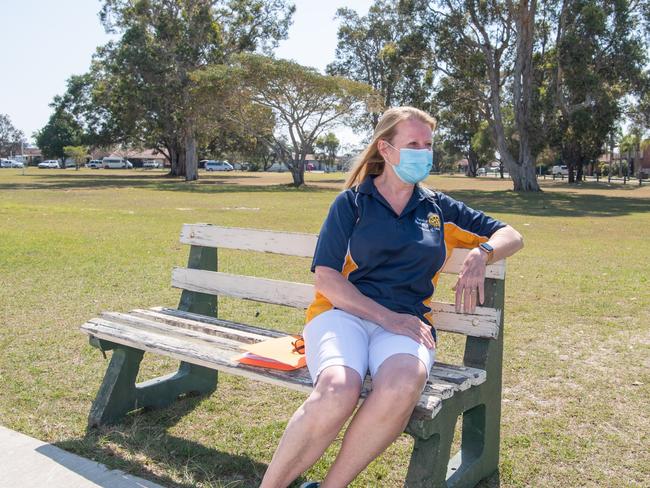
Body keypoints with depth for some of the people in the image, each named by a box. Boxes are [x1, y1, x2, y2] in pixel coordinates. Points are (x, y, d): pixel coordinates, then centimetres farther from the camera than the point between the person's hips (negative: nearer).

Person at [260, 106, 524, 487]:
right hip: (343, 312, -2)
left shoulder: (439, 209, 20)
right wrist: (386, 316, -12)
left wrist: (480, 254, 2)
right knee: (338, 392, -37)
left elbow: (511, 236, 26)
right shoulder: (351, 202, 11)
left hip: (406, 322, 2)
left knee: (404, 384, -37)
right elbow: (326, 277, 1)